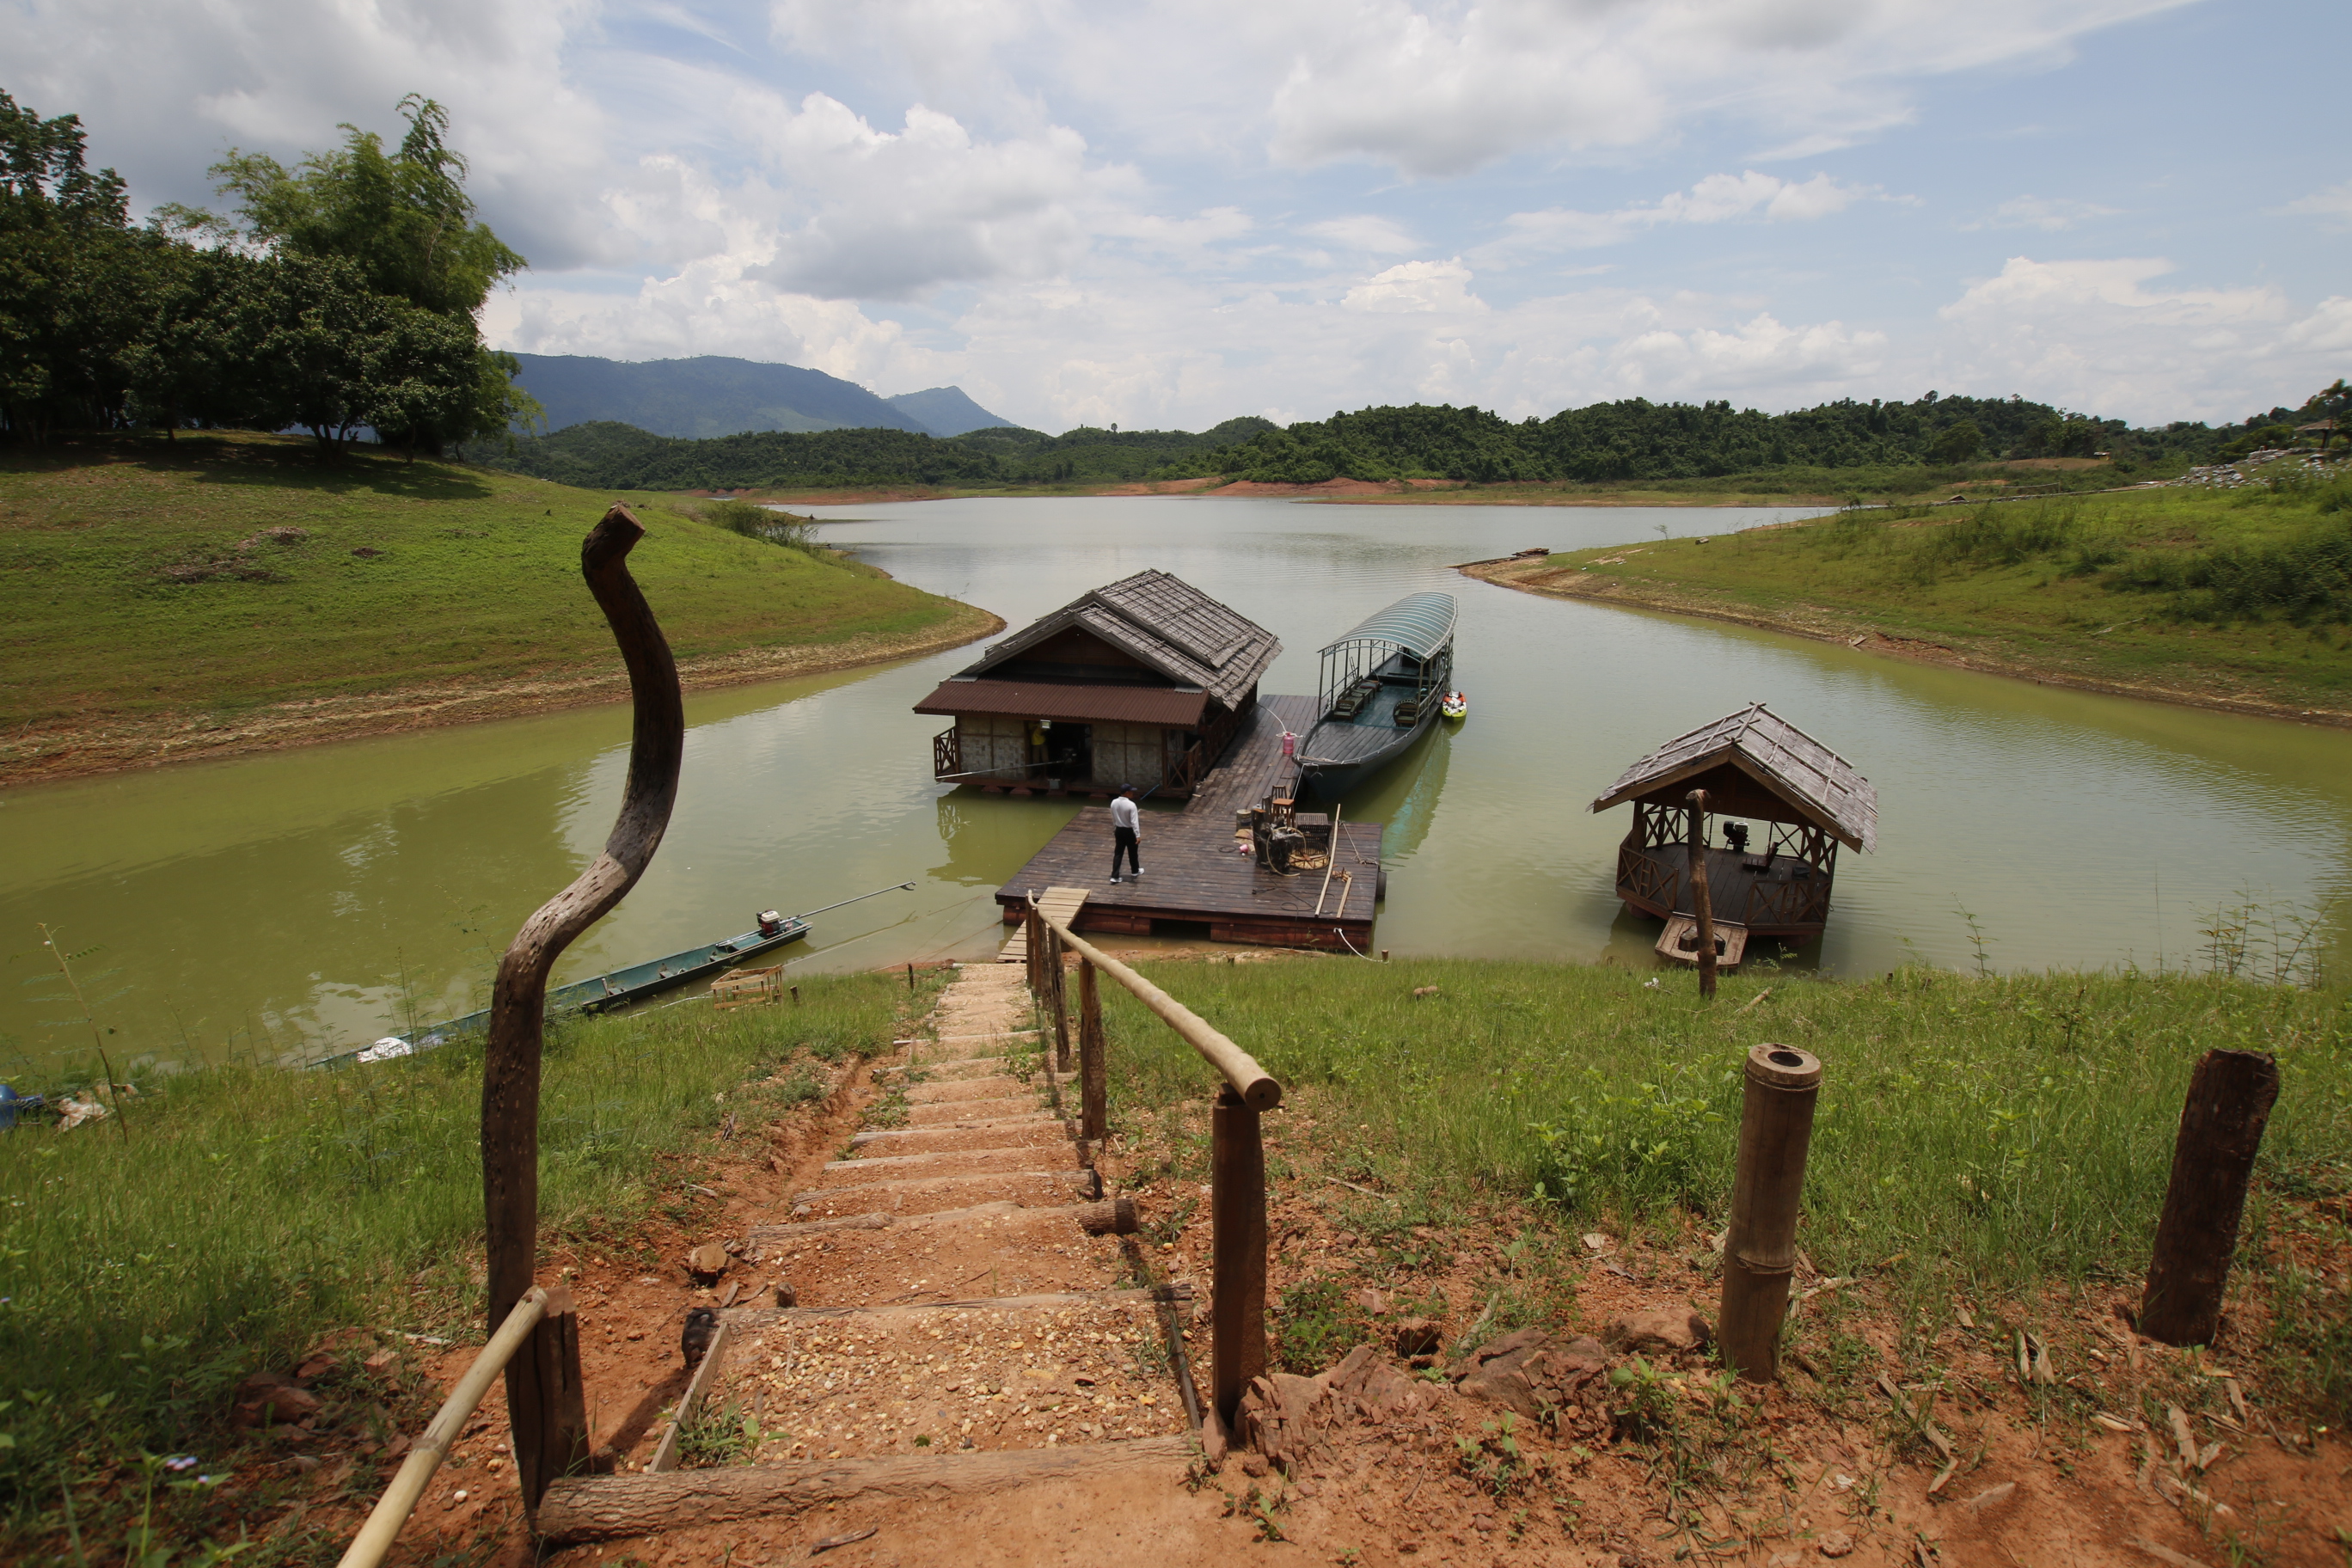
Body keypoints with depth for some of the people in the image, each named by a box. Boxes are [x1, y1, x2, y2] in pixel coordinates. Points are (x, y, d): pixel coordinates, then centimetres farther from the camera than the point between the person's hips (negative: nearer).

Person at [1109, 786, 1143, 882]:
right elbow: (1134, 821, -23)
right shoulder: (1131, 805, -23)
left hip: (1119, 830, 5)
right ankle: (1135, 870, 36)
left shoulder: (1114, 803, -4)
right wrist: (1138, 835, -20)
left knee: (1118, 853, 9)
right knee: (1133, 852, 16)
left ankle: (1115, 876, 7)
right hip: (1129, 831, -5)